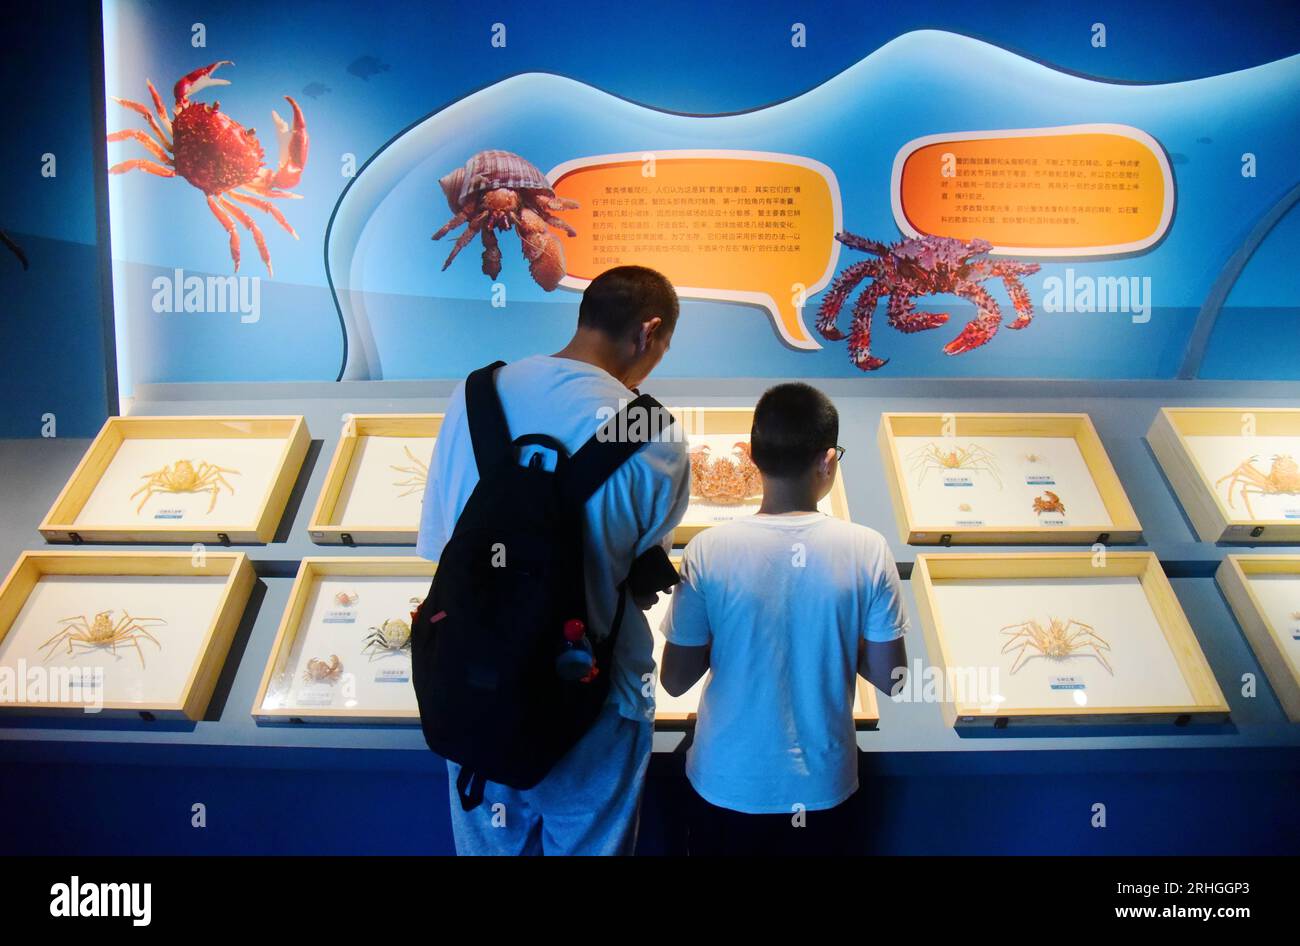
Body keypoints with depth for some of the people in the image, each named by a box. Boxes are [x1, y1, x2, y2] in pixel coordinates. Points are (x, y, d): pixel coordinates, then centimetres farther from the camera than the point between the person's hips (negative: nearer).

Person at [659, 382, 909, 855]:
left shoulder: (708, 550, -17)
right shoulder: (868, 550, -16)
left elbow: (674, 680, -9)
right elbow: (891, 678, -8)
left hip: (727, 782, 0)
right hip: (821, 784, 1)